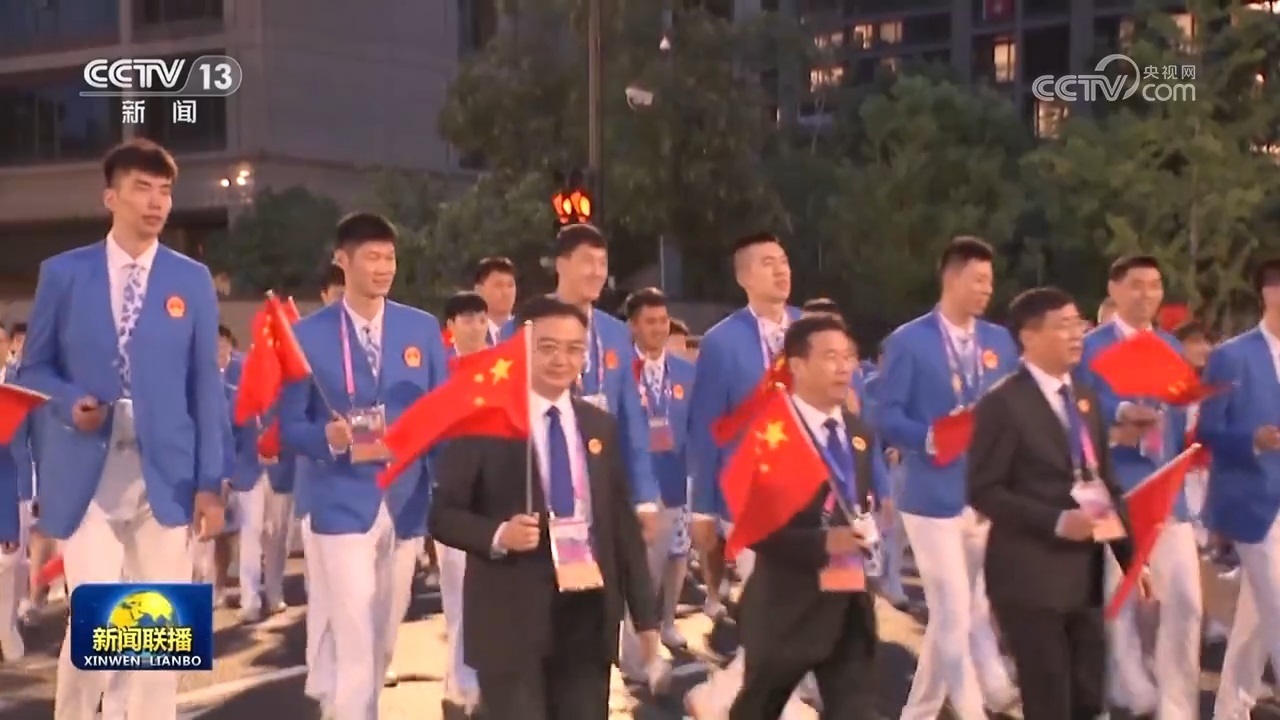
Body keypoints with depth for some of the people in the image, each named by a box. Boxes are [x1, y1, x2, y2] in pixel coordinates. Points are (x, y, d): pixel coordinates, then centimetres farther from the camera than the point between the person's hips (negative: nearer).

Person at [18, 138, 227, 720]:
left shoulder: (193, 280, 6)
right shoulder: (63, 273, 4)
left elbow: (206, 386, 4)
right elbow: (33, 369, 9)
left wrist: (210, 484, -1)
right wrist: (71, 403, -13)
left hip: (166, 476, 1)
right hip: (87, 477, -1)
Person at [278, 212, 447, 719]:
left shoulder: (423, 329, 5)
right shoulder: (308, 333, -2)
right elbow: (290, 425, -1)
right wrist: (331, 438, -22)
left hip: (406, 502, 3)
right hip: (343, 504, -3)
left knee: (382, 641, 14)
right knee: (355, 642, -8)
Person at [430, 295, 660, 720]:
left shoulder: (601, 426, 12)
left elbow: (623, 521, 15)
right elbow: (443, 514, -3)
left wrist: (644, 615, 13)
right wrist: (498, 535, -23)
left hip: (589, 613, 5)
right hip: (512, 618, -5)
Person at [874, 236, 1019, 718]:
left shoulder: (1000, 341, 10)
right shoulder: (908, 342, -5)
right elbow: (885, 416, -9)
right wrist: (933, 439, -24)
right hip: (936, 495, -6)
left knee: (973, 610, 12)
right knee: (954, 615, -4)